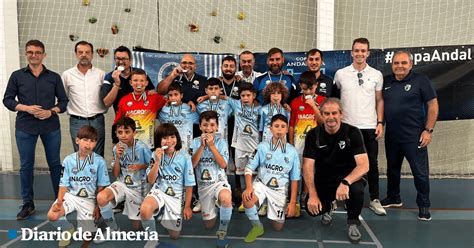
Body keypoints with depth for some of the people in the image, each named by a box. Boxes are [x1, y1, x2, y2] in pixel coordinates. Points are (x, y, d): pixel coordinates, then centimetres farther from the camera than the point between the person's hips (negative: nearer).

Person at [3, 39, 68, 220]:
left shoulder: (54, 77, 7)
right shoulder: (17, 76, 6)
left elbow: (63, 101, 6)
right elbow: (7, 99, 5)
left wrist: (51, 112, -11)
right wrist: (25, 108, -11)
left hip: (51, 127, 0)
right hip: (25, 127, 0)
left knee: (55, 164, 7)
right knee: (26, 166, 5)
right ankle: (28, 204, 17)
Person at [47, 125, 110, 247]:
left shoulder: (99, 161, -8)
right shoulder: (68, 160, -3)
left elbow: (101, 187, -3)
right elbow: (64, 184, 0)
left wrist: (98, 207, -5)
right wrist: (59, 201, -16)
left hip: (88, 199, -2)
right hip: (70, 195, 2)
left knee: (87, 238, -8)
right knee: (52, 215, -27)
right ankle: (68, 230, 7)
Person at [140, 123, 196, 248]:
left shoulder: (185, 157, -9)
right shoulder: (156, 155, -4)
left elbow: (189, 184, -4)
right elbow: (151, 181, -8)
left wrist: (187, 207, -2)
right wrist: (157, 161, -21)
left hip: (177, 196, 0)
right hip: (159, 192, 0)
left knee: (174, 235, 4)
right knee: (144, 210, -35)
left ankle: (170, 219, 38)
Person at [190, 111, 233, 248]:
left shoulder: (221, 141, -5)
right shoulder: (195, 142, -1)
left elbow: (223, 164, -15)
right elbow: (192, 164, -11)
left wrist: (211, 145, -19)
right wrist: (202, 146, -19)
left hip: (219, 181, -2)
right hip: (203, 184, 2)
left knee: (226, 198, -40)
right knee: (209, 224, 7)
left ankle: (222, 231, -19)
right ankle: (212, 205, 42)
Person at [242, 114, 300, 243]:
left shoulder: (292, 152, -3)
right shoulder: (262, 146, -7)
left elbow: (294, 179, 3)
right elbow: (249, 168, -4)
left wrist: (292, 202, -1)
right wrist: (249, 187, -21)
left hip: (280, 190, 2)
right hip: (261, 184, -1)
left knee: (278, 227, 3)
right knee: (247, 199, -35)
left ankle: (268, 206, 35)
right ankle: (257, 226, -5)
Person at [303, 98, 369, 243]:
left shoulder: (352, 133, -13)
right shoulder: (313, 135, -8)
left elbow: (364, 165, -22)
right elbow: (308, 167, -12)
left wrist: (346, 182, -41)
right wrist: (313, 195, -24)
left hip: (348, 177, -1)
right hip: (323, 180, 2)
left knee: (356, 189, -35)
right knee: (312, 208, -22)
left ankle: (353, 223, -3)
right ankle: (328, 207, 18)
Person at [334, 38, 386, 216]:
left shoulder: (376, 74, 5)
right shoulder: (340, 74, 1)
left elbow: (379, 100, 9)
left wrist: (380, 123, 1)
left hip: (370, 127, 1)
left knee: (372, 164, 7)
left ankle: (374, 199, 20)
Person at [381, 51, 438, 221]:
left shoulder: (420, 80, -5)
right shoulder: (386, 82, 5)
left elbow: (433, 105, -5)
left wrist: (428, 130, -10)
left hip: (414, 137, -4)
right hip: (391, 136, 5)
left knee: (420, 172, 2)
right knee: (392, 168, 17)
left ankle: (423, 206, 19)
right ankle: (393, 198, 35)